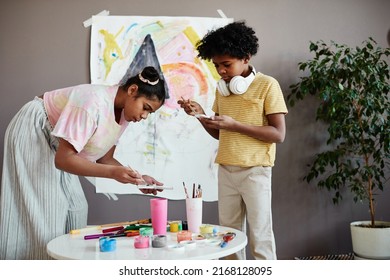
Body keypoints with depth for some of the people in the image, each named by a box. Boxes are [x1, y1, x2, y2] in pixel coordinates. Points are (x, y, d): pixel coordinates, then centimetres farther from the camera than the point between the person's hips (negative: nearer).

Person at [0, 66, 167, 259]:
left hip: (54, 144, 8)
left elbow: (104, 159, -1)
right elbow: (63, 159, -34)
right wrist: (113, 173, -43)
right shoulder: (94, 104, -35)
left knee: (75, 207, 5)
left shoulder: (123, 113, -7)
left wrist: (137, 178, -15)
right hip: (32, 134, -8)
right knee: (42, 211, -9)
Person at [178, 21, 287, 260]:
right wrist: (201, 115, -2)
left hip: (254, 171, -6)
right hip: (226, 170, 6)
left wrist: (235, 125, -20)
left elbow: (278, 134, -13)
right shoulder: (222, 89, 11)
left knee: (260, 236, 1)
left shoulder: (267, 85, -8)